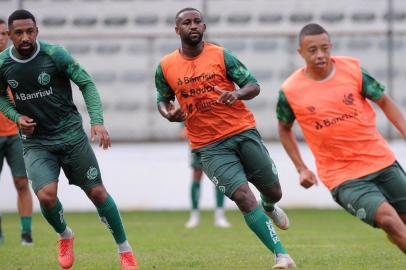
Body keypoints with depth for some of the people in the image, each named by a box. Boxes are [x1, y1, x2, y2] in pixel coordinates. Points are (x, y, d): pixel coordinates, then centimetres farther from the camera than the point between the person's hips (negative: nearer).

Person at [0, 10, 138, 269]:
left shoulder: (55, 54, -13)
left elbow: (86, 83, -6)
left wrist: (97, 121, -17)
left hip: (71, 135, -1)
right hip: (36, 142, 1)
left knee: (97, 192, 0)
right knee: (46, 195, -20)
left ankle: (125, 249, 17)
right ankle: (65, 236, 12)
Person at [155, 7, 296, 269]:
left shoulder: (221, 55, -2)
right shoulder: (165, 67, 1)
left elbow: (253, 86, -1)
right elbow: (163, 100, 18)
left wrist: (238, 94, -23)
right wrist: (169, 113, -6)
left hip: (243, 131, 1)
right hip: (210, 146, -1)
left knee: (273, 192, 10)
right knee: (243, 197, -17)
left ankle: (269, 208, 50)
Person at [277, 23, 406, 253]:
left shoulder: (353, 69, -5)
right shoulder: (290, 91, -7)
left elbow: (384, 101, 8)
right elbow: (285, 128, 12)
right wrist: (301, 169, 7)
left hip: (382, 160, 3)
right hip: (343, 176, -3)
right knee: (387, 218, -23)